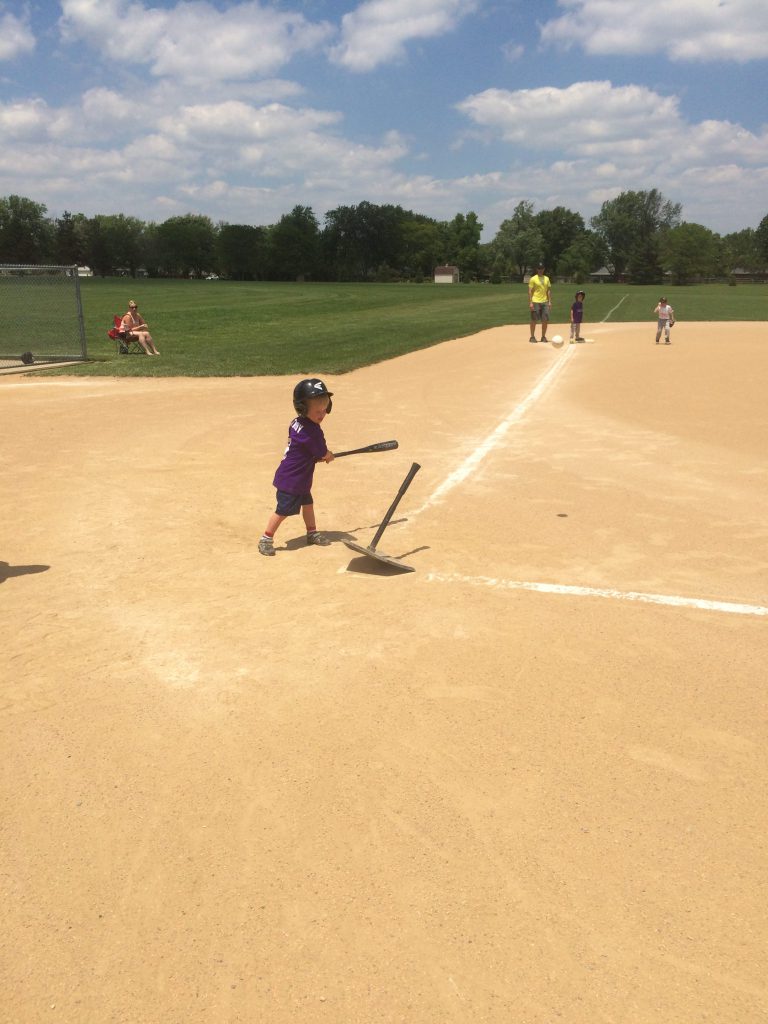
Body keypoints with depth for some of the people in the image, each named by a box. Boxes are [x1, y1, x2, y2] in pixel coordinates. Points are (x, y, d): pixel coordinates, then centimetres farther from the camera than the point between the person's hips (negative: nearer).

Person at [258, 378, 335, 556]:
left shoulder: (297, 423, 0)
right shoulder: (312, 431, -26)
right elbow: (324, 454, -14)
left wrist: (323, 456, 3)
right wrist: (330, 456, 8)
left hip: (300, 477, 10)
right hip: (291, 479, -10)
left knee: (307, 503, 23)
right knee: (284, 509, -2)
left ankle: (312, 533, 39)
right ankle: (266, 539, 9)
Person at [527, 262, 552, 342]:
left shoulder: (546, 278, 12)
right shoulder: (533, 279, -2)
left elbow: (549, 290, 14)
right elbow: (530, 291, -5)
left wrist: (550, 302, 6)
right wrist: (530, 303, -12)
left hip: (544, 302, 4)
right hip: (535, 302, -4)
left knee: (545, 320, 2)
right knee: (534, 320, -2)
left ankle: (543, 337, 12)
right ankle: (532, 337, 7)